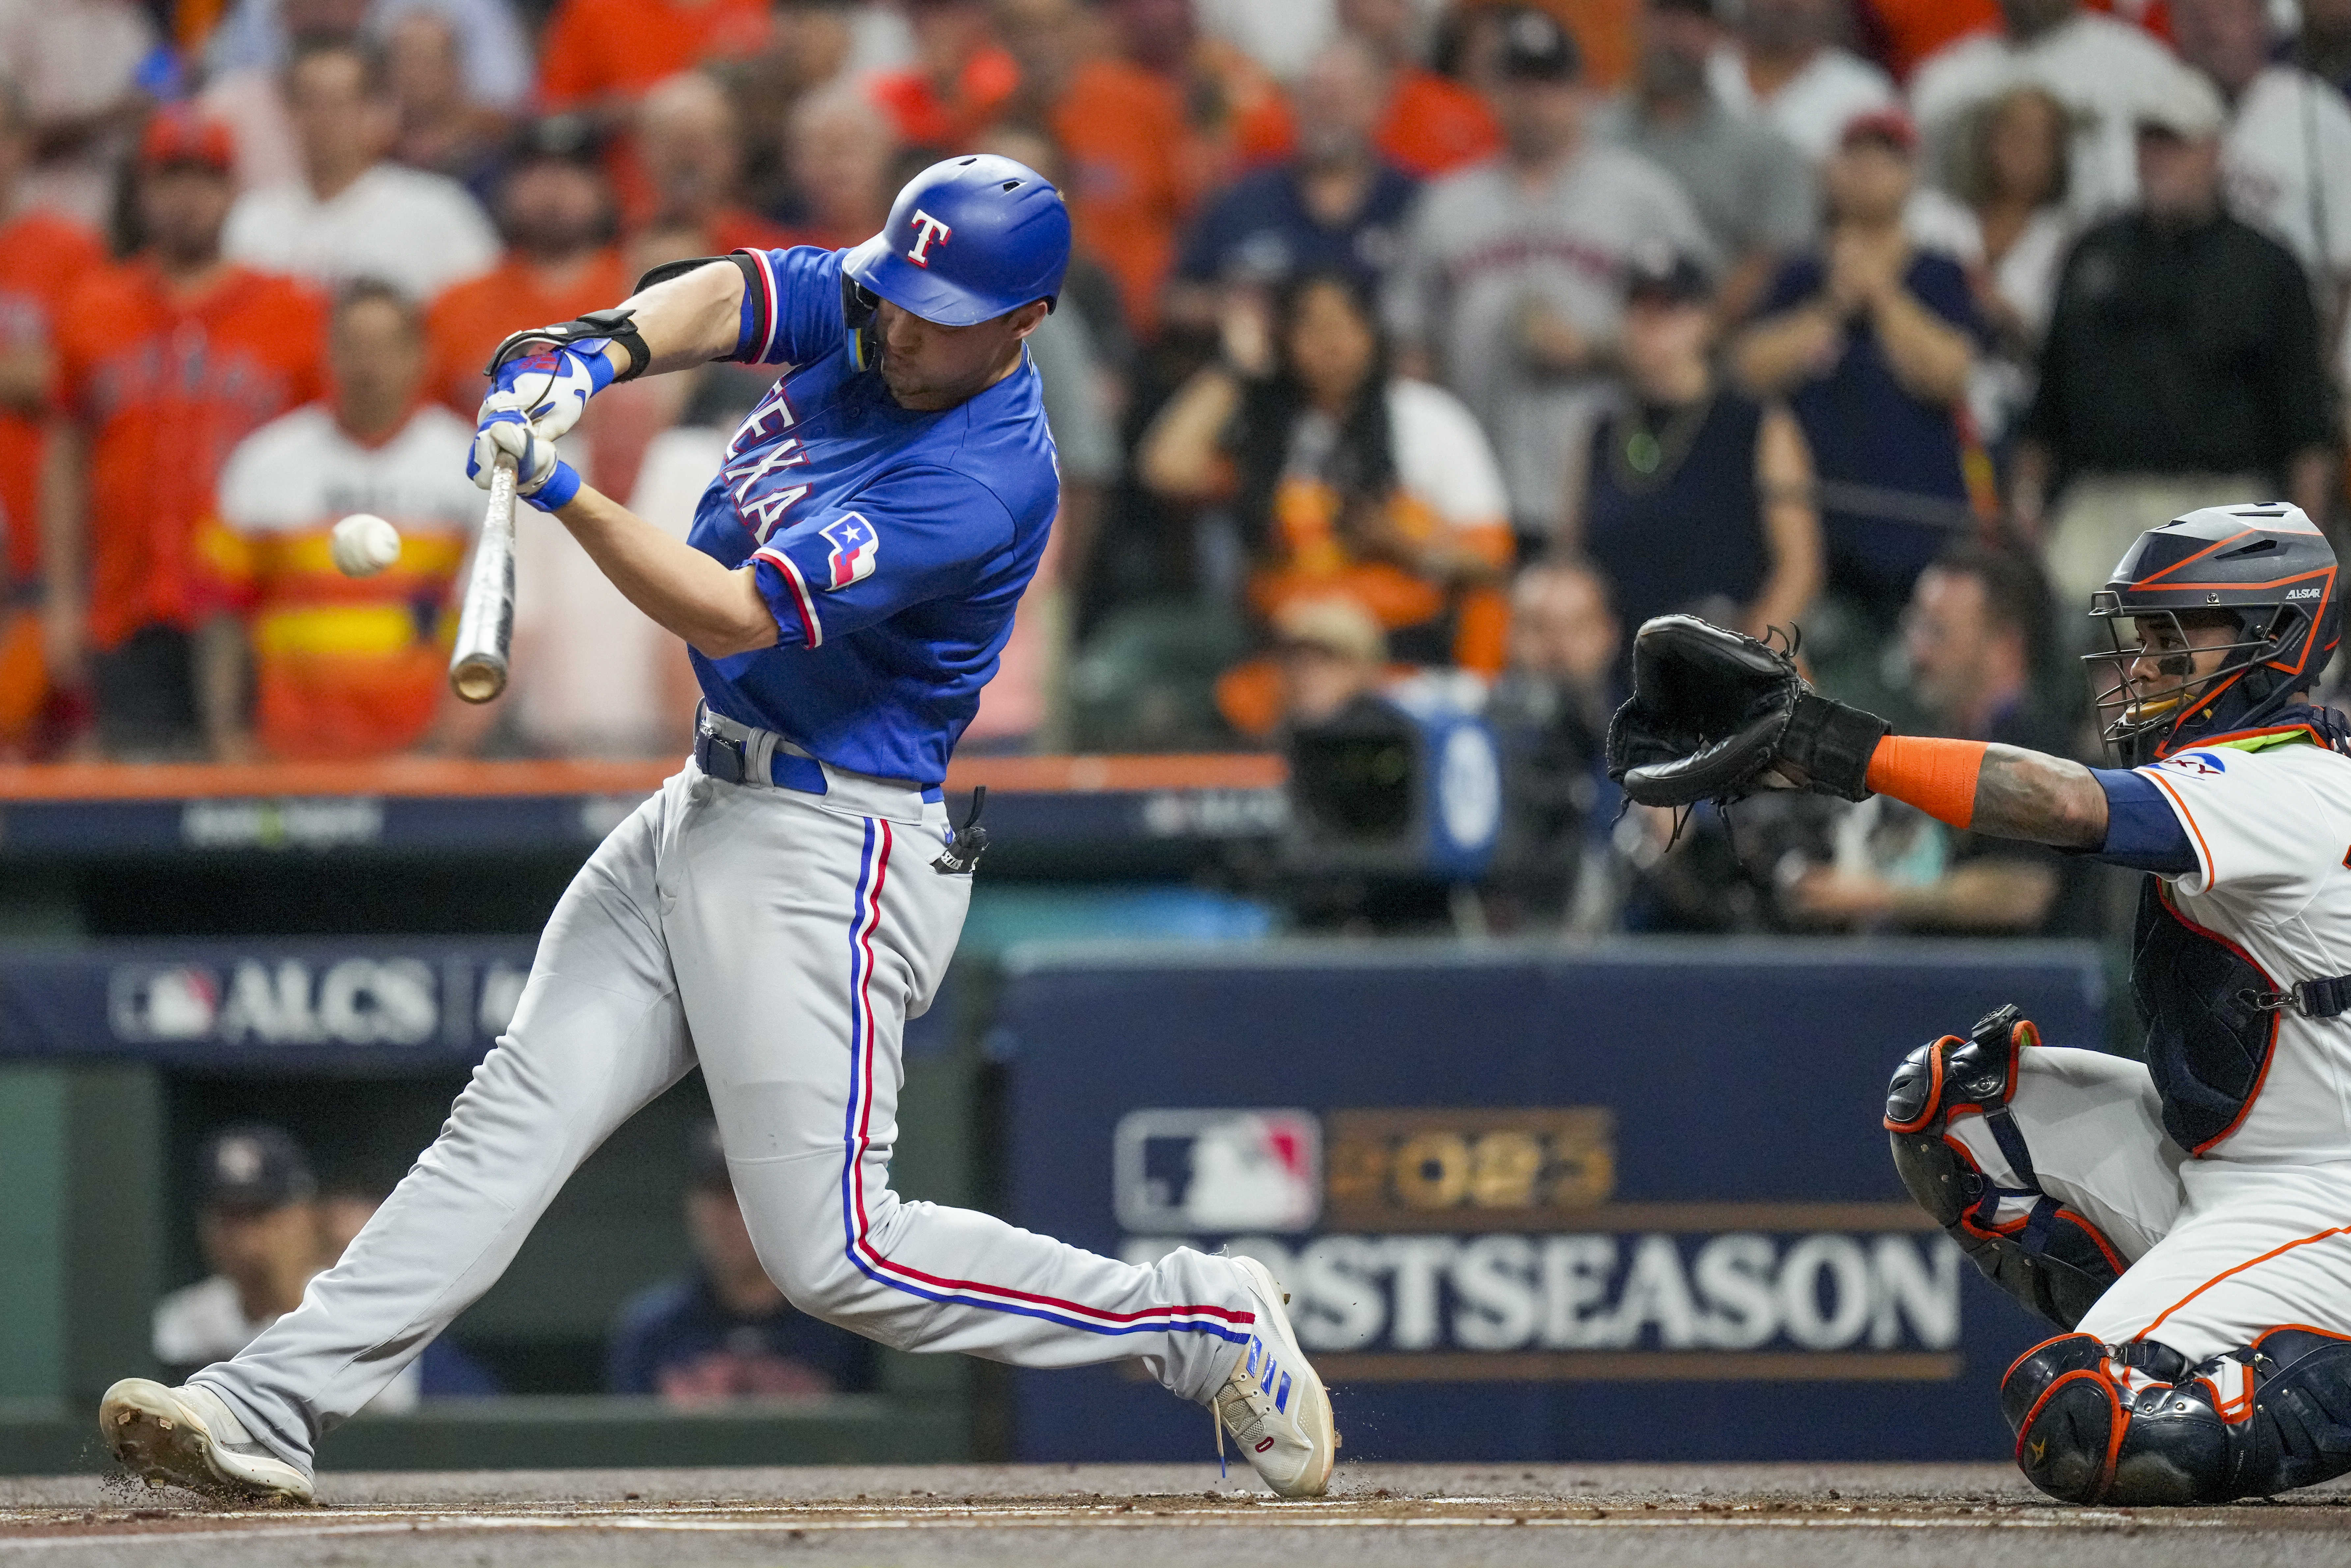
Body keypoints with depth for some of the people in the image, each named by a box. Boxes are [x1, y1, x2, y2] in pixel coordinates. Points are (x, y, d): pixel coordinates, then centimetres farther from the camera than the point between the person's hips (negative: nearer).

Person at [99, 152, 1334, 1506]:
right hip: (706, 809, 8)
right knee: (514, 1119, 1)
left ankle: (1207, 1320, 3)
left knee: (836, 1257, -9)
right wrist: (603, 352, -28)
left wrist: (564, 493, -34)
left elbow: (734, 616, -26)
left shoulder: (983, 481, -22)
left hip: (828, 857, -8)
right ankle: (273, 1405, -4)